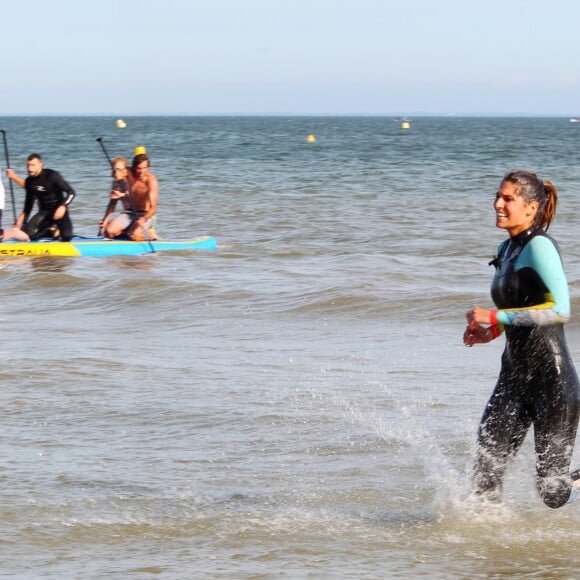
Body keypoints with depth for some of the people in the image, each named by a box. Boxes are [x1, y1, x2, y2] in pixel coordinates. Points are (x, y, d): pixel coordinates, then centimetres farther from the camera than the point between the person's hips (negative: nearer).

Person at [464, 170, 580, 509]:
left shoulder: (539, 246, -14)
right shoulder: (507, 249, 13)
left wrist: (496, 317, -21)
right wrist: (493, 332, 9)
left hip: (552, 379, -8)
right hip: (515, 376, 8)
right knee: (485, 477, -2)